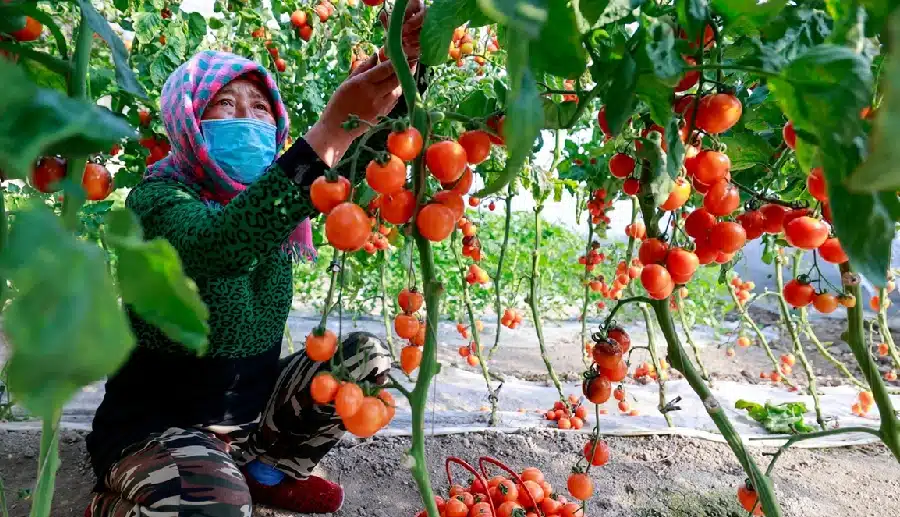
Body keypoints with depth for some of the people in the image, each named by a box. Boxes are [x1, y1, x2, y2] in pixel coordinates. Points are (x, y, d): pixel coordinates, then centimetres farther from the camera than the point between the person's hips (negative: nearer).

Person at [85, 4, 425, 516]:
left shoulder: (273, 194, -1)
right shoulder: (157, 199, -19)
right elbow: (219, 246, -42)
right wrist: (334, 129, -50)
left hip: (251, 408, 6)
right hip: (157, 424, -6)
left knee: (365, 356, -8)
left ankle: (266, 471, 9)